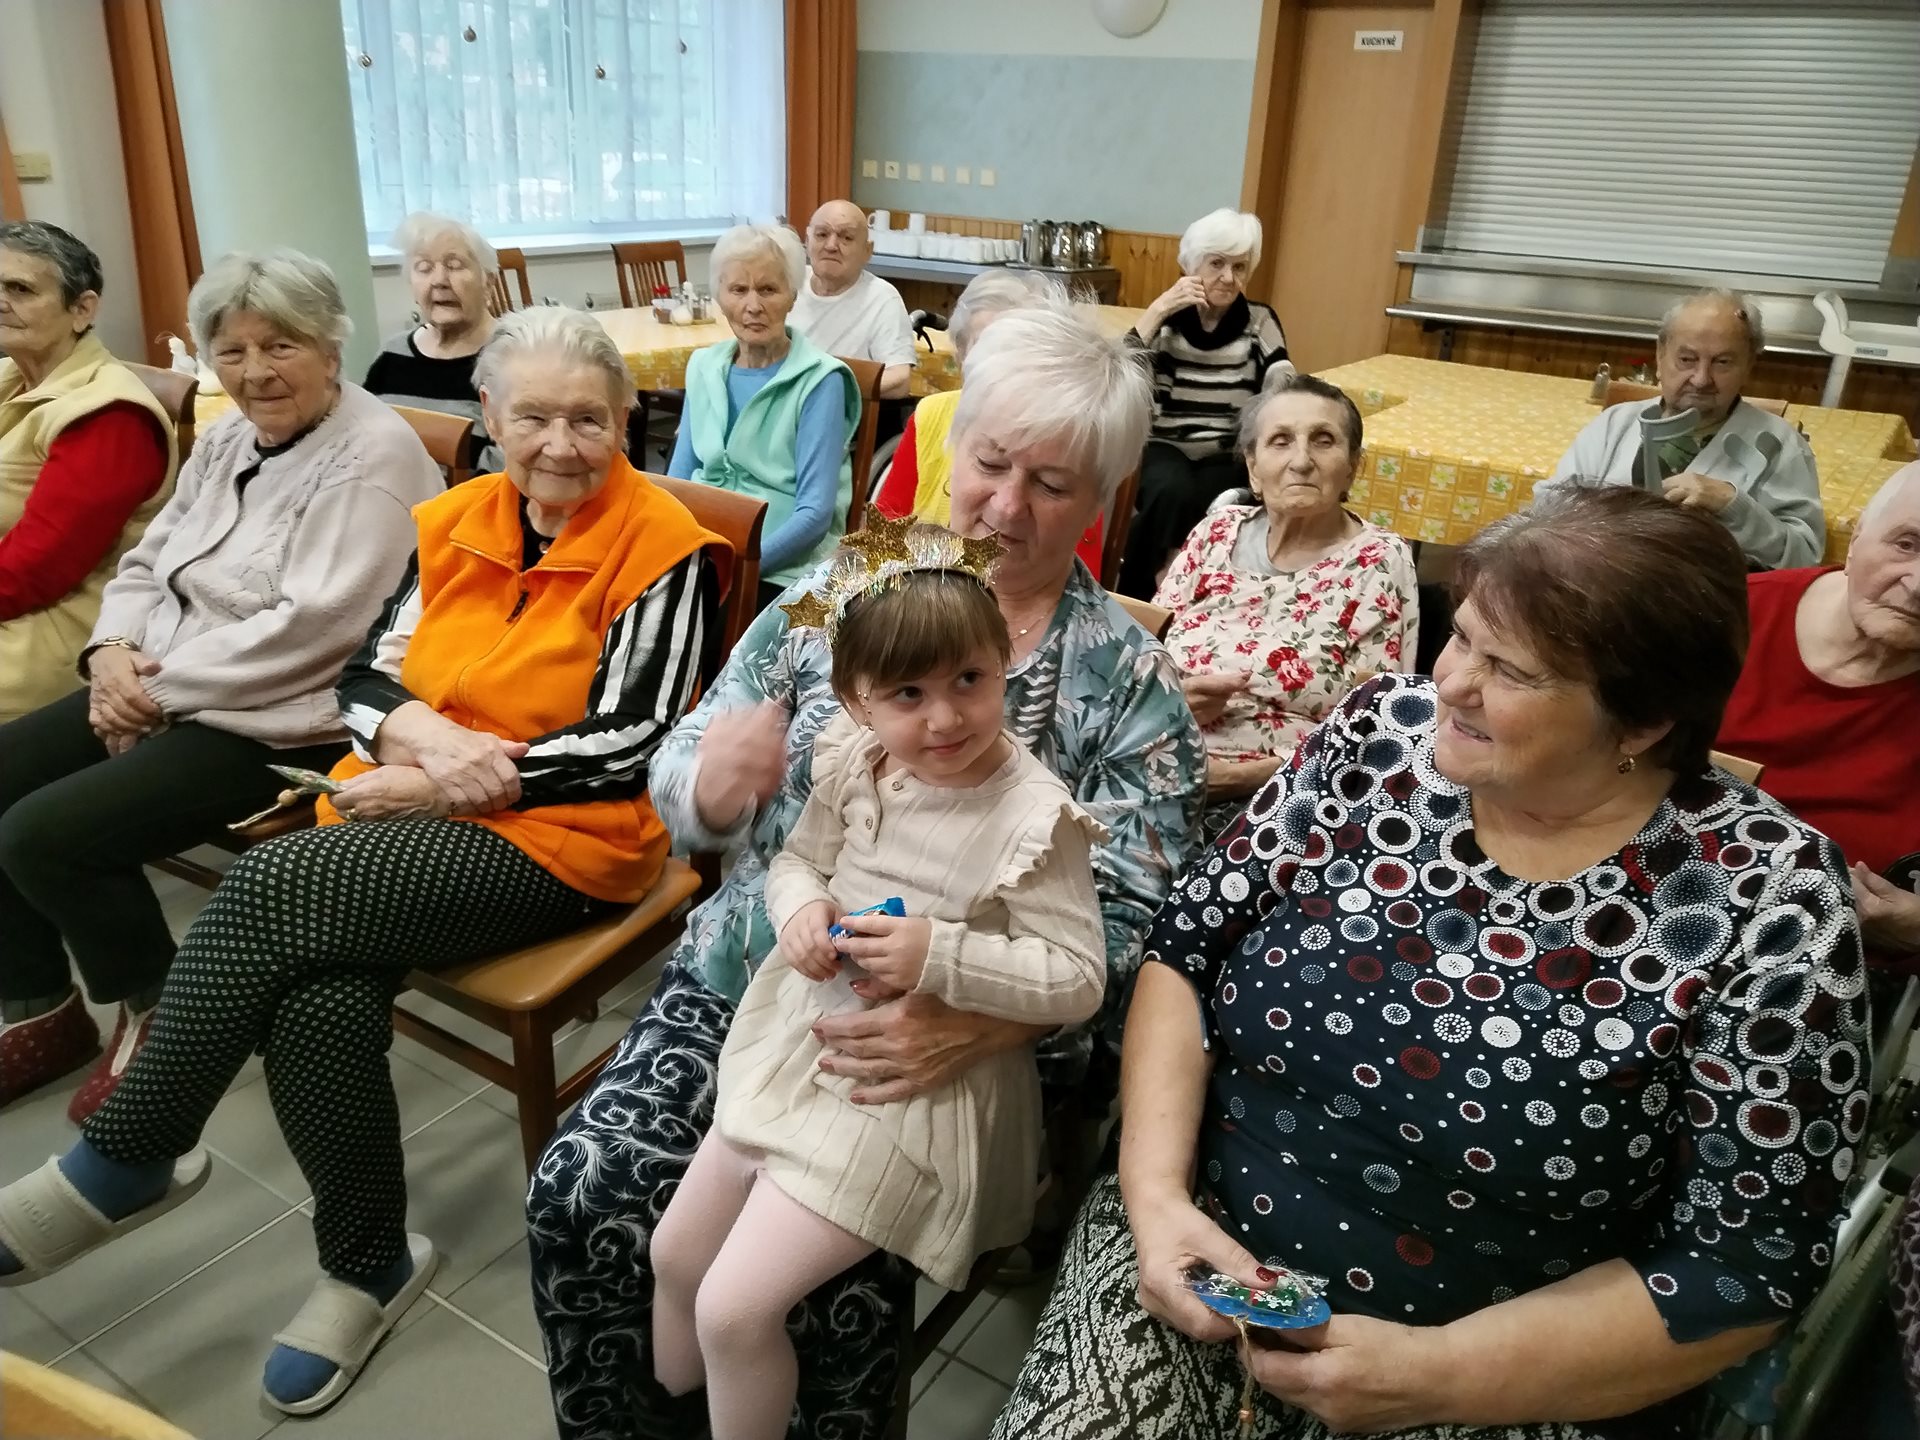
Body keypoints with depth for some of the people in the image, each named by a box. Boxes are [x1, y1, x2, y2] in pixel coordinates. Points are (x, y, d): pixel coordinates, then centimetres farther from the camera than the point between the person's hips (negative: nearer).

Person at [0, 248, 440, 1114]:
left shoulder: (373, 456, -15)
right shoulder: (227, 439, 13)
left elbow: (309, 628, -23)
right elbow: (147, 563, 16)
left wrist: (164, 685, -17)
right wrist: (115, 650, -5)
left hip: (279, 725, -9)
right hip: (166, 690, 9)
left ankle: (161, 1014, 8)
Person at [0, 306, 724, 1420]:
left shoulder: (659, 542, -8)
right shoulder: (451, 521, 10)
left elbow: (628, 746, -12)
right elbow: (369, 676, 10)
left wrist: (444, 784, -13)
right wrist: (426, 735, -14)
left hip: (561, 834, -5)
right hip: (409, 812, 6)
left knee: (271, 888, -23)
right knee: (318, 1002, -22)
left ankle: (130, 1157, 0)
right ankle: (370, 1264, 2)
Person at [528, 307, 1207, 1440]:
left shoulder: (1129, 681, -4)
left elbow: (1125, 927, -10)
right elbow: (680, 786, 8)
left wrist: (975, 1025, -28)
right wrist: (715, 782, -17)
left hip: (945, 1047, -2)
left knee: (838, 1272, -23)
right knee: (580, 1191, -13)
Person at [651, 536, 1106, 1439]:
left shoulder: (1034, 818, -23)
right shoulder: (853, 766, -7)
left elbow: (1079, 982, -21)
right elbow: (797, 859, 9)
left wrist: (942, 957, -30)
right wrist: (800, 908, -13)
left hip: (917, 1087, -6)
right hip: (800, 1040, 7)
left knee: (735, 1307, -7)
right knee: (674, 1254, 19)